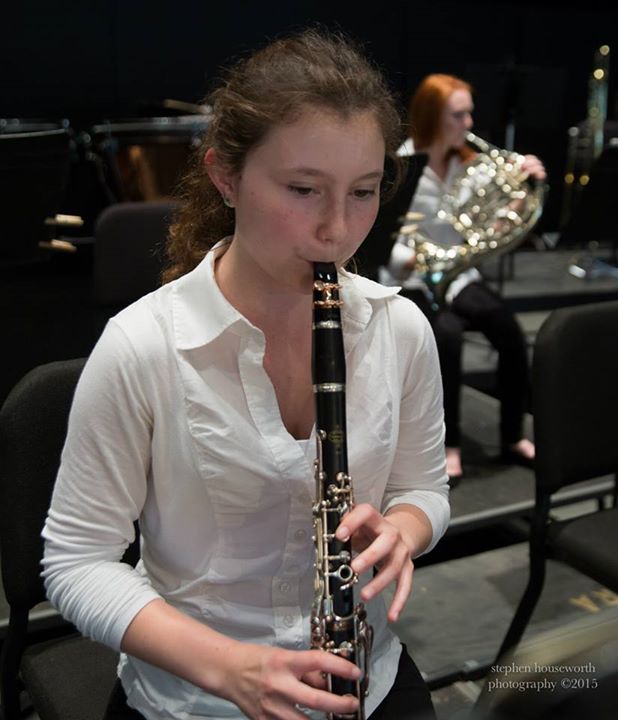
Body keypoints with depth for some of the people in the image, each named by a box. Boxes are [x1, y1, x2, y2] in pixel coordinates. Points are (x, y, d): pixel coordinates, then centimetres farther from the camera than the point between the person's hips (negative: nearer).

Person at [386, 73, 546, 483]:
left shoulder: (469, 163, 8)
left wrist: (527, 182, -11)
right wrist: (412, 260, -32)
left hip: (459, 274, 5)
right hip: (412, 282, -5)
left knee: (510, 330, -22)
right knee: (447, 333, -35)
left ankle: (514, 436, -6)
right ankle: (450, 445, -20)